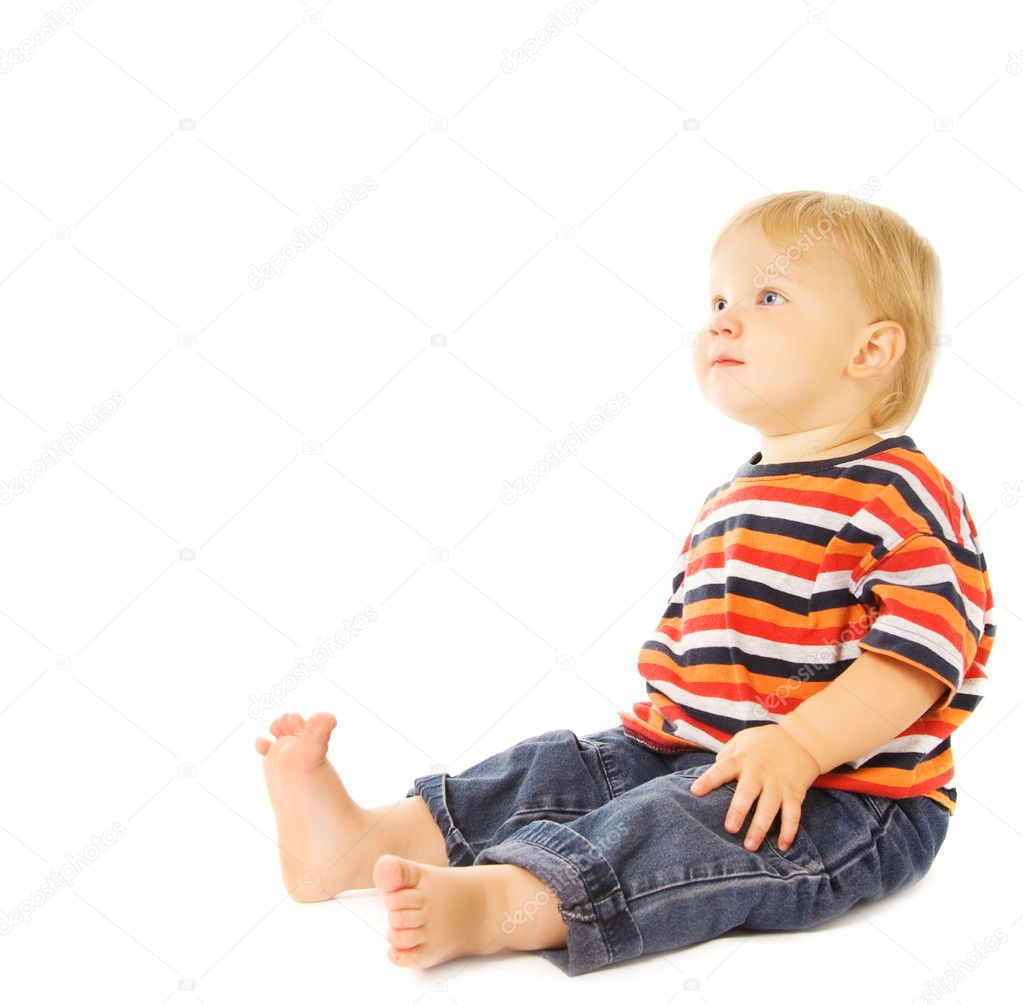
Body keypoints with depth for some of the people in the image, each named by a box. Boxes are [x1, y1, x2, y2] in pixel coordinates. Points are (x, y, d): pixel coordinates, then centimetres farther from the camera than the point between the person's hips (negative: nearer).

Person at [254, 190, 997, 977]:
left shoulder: (895, 494, -12)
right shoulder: (727, 504, 18)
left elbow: (922, 644, -22)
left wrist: (796, 745, -30)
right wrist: (651, 732, 9)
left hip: (846, 798, -8)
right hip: (692, 758, 8)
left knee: (672, 833, -31)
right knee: (560, 769, -6)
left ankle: (488, 901, -48)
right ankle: (361, 840, -17)